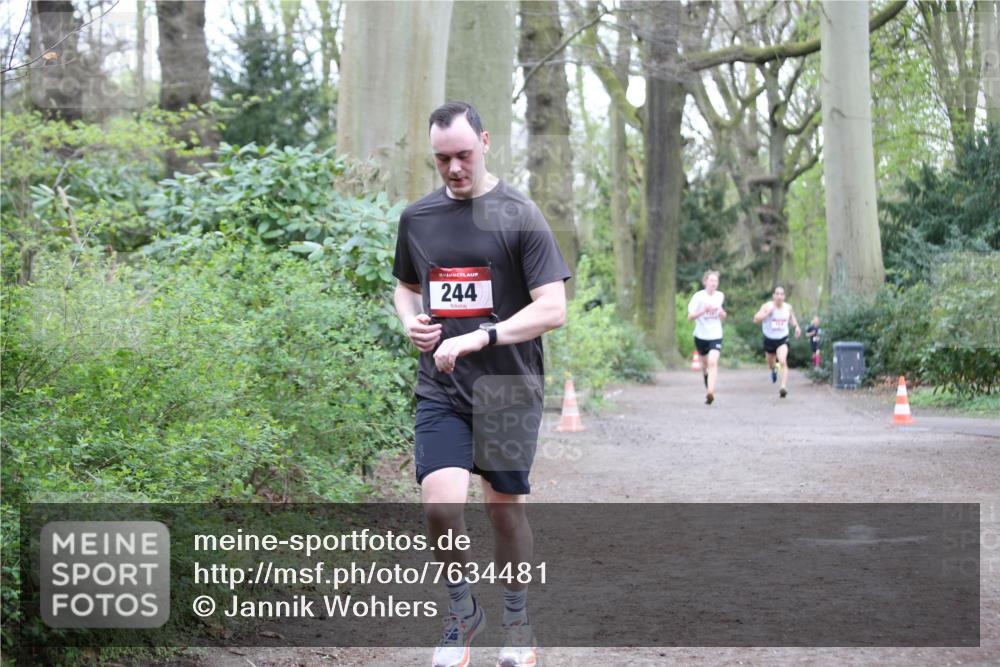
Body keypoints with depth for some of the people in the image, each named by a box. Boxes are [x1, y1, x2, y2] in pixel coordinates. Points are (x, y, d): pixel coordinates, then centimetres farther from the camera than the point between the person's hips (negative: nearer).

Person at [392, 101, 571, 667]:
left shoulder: (519, 216, -7)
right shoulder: (416, 218, 7)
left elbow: (553, 309, -13)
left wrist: (477, 338, -23)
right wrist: (411, 322, 1)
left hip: (509, 390, -2)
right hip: (440, 390, 2)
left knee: (505, 507, 8)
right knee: (441, 504, -14)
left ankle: (517, 621, 30)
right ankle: (463, 612, 12)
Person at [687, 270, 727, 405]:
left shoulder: (720, 296, 4)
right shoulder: (698, 296, -7)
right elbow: (690, 317, -10)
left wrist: (721, 312, -7)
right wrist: (704, 310, -25)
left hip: (716, 336, 0)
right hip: (701, 336, 0)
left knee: (713, 362, -20)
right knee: (705, 365, 15)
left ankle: (710, 392, -30)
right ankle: (708, 390, 38)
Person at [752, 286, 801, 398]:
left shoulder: (788, 307, -3)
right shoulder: (767, 306, -13)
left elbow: (791, 316, 21)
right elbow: (756, 319, -21)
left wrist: (796, 326, 5)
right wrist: (767, 312, -31)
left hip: (782, 339, 0)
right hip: (769, 339, 0)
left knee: (783, 362, -23)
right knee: (770, 363, 20)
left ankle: (783, 387, -31)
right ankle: (774, 369, 58)